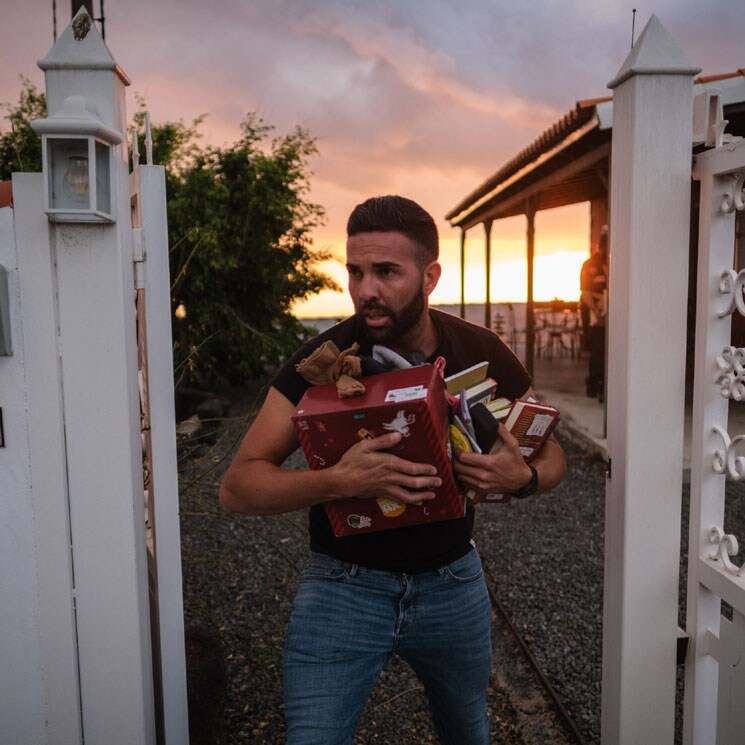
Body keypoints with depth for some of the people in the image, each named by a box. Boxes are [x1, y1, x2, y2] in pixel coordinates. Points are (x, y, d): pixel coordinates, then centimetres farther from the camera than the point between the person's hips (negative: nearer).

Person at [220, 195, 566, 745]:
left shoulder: (480, 353, -11)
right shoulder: (324, 359, -17)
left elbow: (552, 456, 1)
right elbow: (237, 486, -19)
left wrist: (523, 478, -24)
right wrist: (338, 481, -37)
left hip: (453, 581, 3)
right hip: (343, 586, -2)